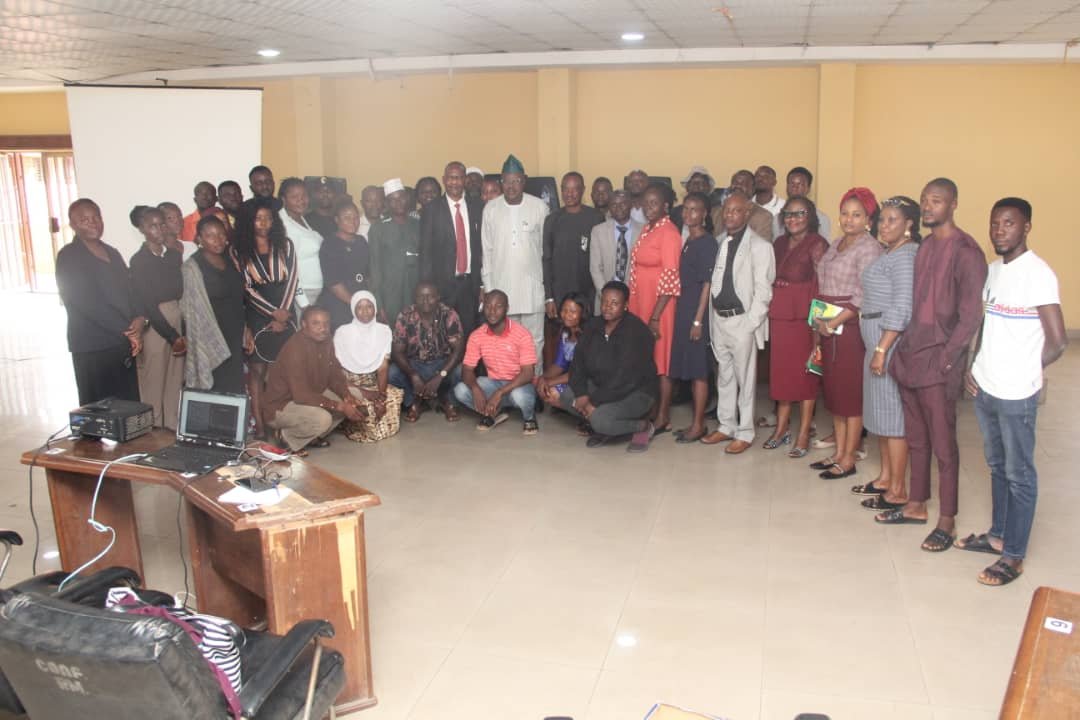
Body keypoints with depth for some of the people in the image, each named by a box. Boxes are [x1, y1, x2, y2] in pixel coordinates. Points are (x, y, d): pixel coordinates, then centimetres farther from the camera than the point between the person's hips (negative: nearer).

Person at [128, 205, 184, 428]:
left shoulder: (175, 254, 7)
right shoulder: (139, 261, -8)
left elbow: (181, 292, 7)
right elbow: (147, 304, -11)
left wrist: (184, 333, -1)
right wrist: (173, 337, -11)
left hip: (177, 322, 5)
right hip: (153, 326, -5)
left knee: (175, 382, 9)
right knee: (154, 385, 2)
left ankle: (174, 430, 19)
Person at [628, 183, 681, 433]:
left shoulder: (668, 233, -14)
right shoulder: (647, 230, 12)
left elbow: (670, 279, -17)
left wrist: (655, 316, -19)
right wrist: (636, 309, 12)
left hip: (659, 306, -8)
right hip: (641, 304, 8)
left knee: (661, 359, 0)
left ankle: (663, 417, 9)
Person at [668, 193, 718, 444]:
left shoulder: (708, 243, -10)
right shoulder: (688, 241, 14)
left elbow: (707, 284, -13)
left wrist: (698, 320, -17)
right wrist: (687, 316, 9)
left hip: (697, 311, -8)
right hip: (684, 310, 8)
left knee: (698, 369, -2)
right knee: (689, 368, 11)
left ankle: (698, 425, 5)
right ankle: (697, 421, 20)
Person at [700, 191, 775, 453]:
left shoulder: (759, 246, -8)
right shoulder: (719, 242, 9)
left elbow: (763, 291, -10)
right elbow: (713, 280, 12)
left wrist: (749, 324, -14)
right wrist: (712, 317, 5)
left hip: (742, 320, -6)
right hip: (718, 319, 6)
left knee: (745, 379, 2)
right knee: (724, 377, 15)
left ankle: (745, 433, 12)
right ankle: (726, 426, 27)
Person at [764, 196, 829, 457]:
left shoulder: (817, 244, -7)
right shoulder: (780, 243, 12)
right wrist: (770, 307, 9)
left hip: (804, 316, -6)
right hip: (778, 315, 6)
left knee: (804, 372, 0)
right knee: (781, 370, 10)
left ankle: (803, 435, 7)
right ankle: (782, 428, 22)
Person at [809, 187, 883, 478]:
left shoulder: (869, 248, -11)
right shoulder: (837, 244, 14)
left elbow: (864, 296, -17)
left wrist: (833, 323, -16)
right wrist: (820, 325, 10)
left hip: (850, 327, -8)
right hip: (828, 328, 8)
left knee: (851, 393, -1)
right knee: (833, 391, 12)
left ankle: (848, 460, 8)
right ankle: (839, 452, 22)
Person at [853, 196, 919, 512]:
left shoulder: (905, 256, -14)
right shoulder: (889, 254, 15)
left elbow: (902, 309, -21)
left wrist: (881, 349, -22)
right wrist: (876, 348, 15)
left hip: (891, 342, -10)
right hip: (878, 341, 10)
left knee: (893, 415, -4)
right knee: (881, 414, 15)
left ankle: (897, 491, 3)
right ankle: (885, 478, 26)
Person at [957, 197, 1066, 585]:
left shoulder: (1038, 273, -15)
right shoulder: (992, 269, 9)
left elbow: (1057, 342, -15)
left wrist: (1022, 374, -3)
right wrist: (974, 365, 8)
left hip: (1016, 394, -7)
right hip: (984, 387, 7)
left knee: (1019, 475, 4)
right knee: (997, 467, 19)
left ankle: (1013, 556, 13)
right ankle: (998, 535, 33)